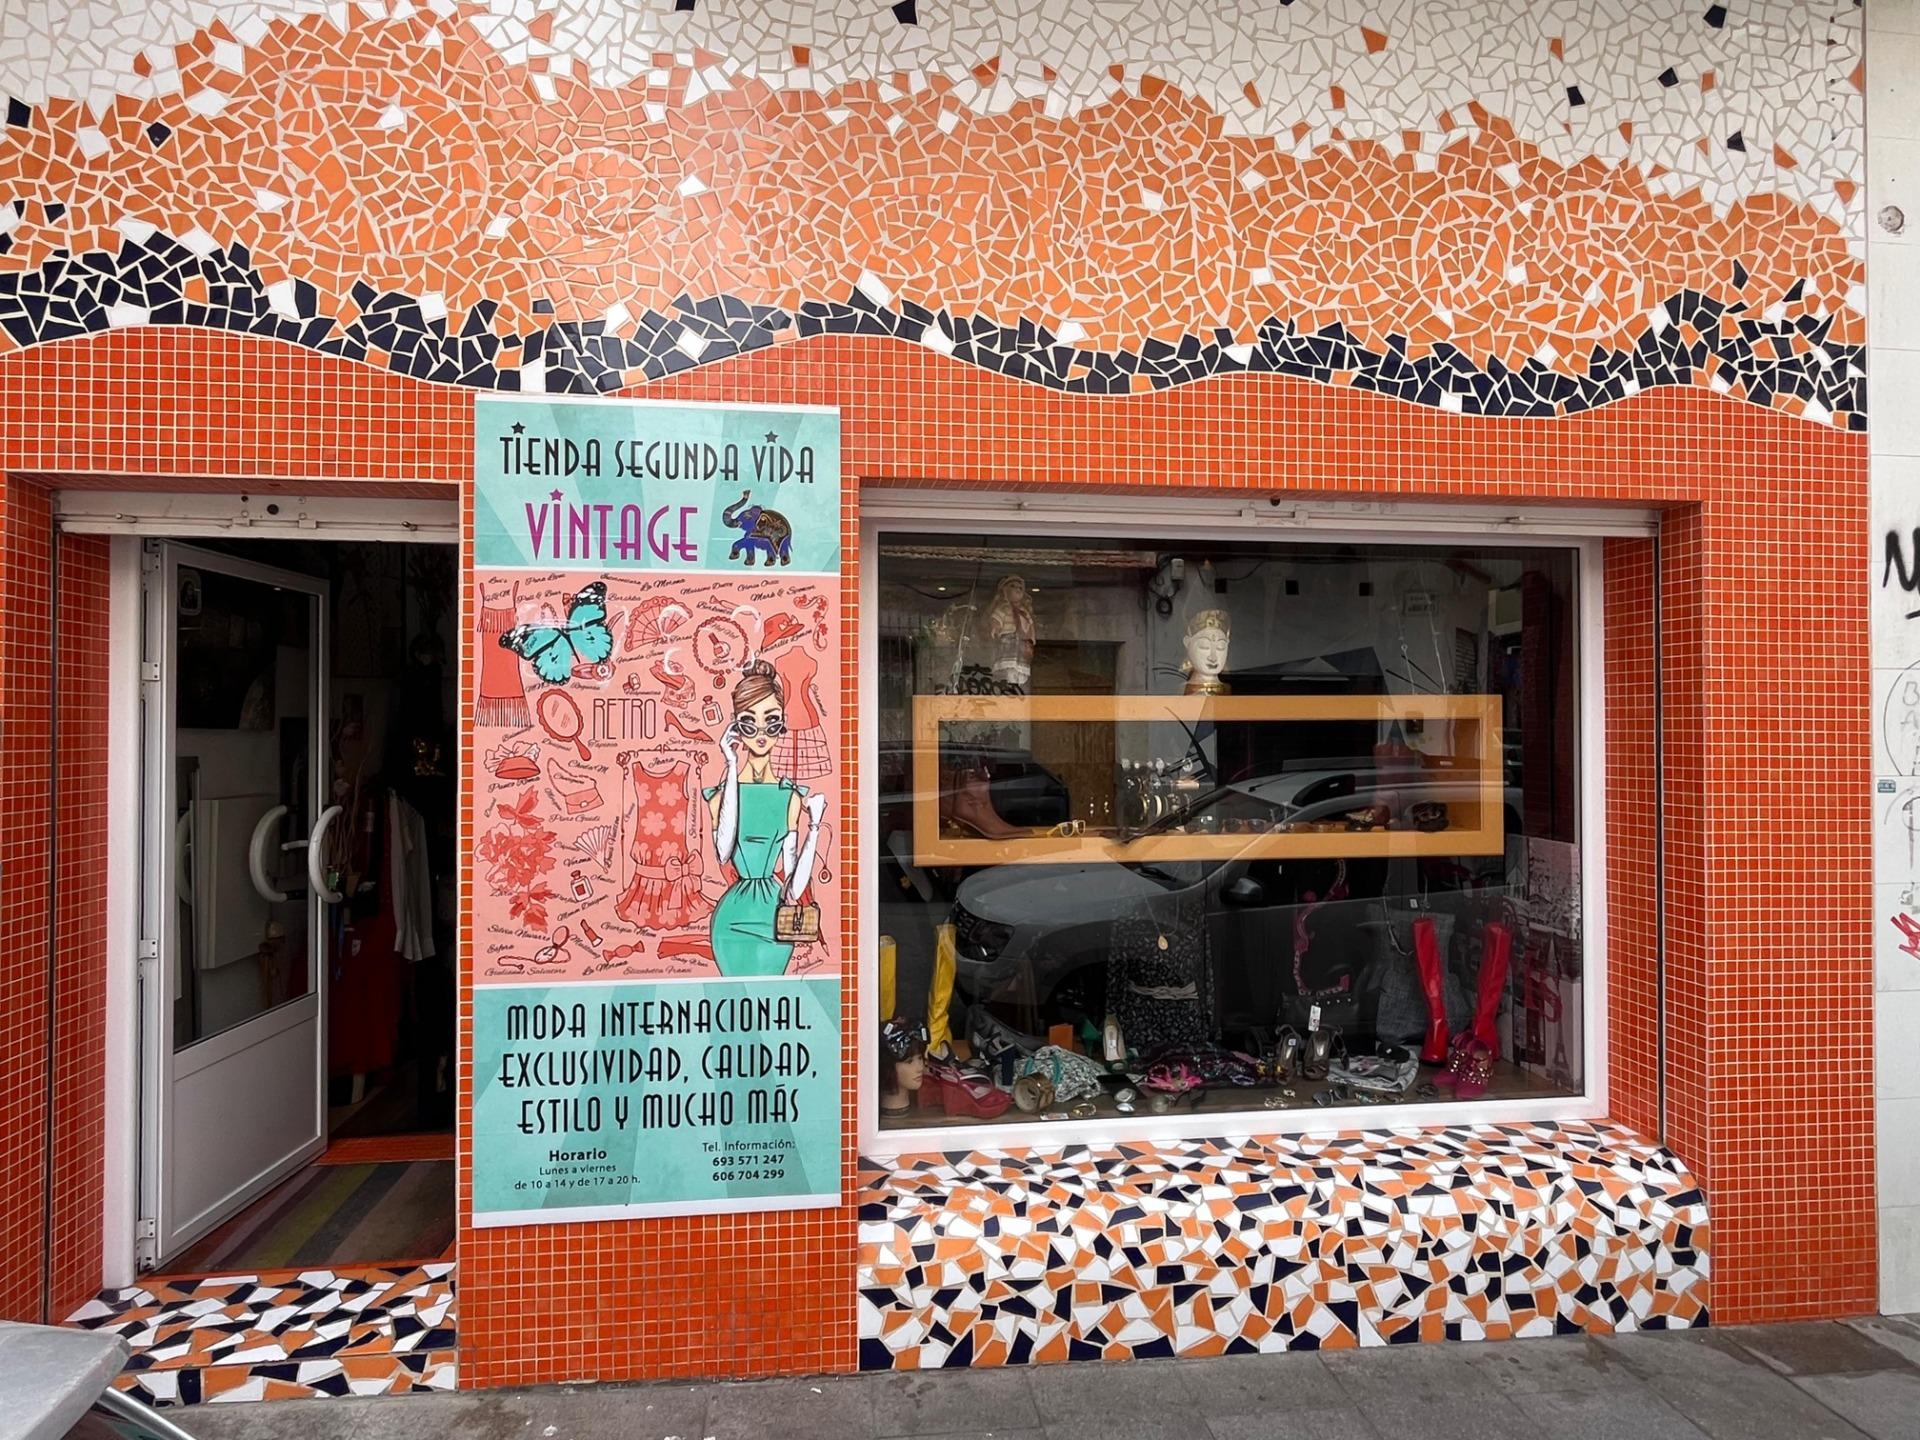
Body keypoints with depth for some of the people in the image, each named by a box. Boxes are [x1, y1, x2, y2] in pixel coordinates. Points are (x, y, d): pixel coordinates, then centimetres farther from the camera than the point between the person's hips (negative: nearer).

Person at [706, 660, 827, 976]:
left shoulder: (791, 797, 1)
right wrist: (733, 771, -20)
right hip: (733, 918, -1)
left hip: (775, 918, 1)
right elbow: (722, 851, -25)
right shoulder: (721, 793, -2)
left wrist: (814, 827, -12)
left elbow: (793, 889, -1)